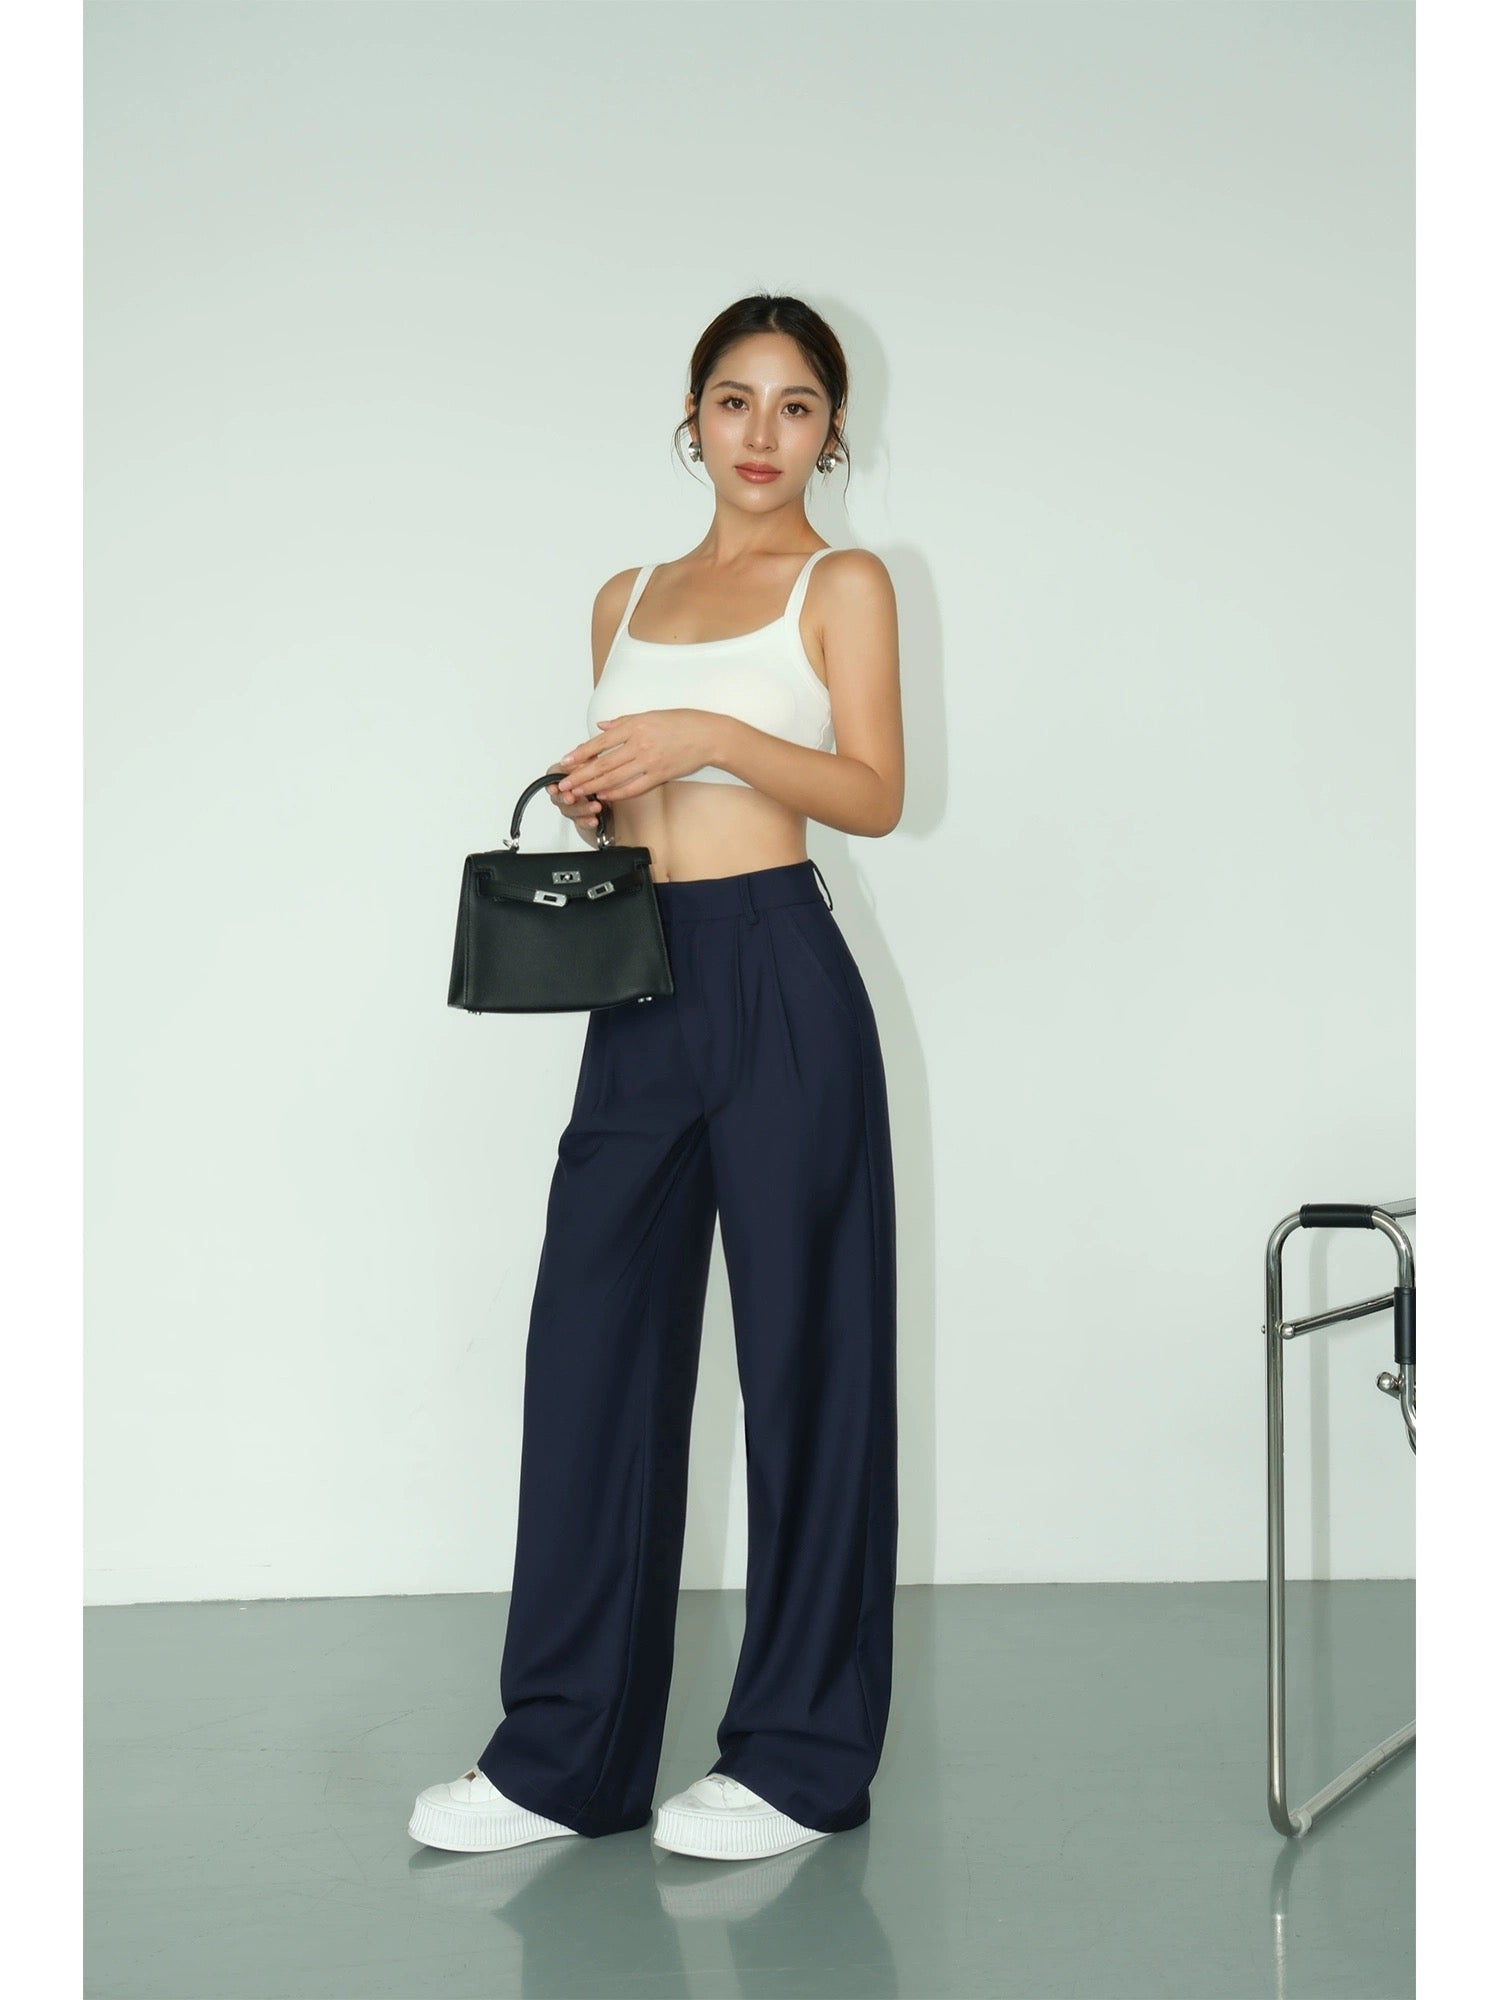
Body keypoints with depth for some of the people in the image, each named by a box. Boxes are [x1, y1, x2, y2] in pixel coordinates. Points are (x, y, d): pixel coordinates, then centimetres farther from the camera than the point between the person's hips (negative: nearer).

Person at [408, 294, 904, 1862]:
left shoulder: (842, 585, 4)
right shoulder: (627, 598, 20)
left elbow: (873, 794, -7)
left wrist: (714, 736, -18)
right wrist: (586, 799, 2)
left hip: (778, 978, -5)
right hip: (641, 984, 5)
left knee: (801, 1348, -1)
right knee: (592, 1340, 3)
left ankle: (801, 1755, 10)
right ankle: (564, 1756, 13)